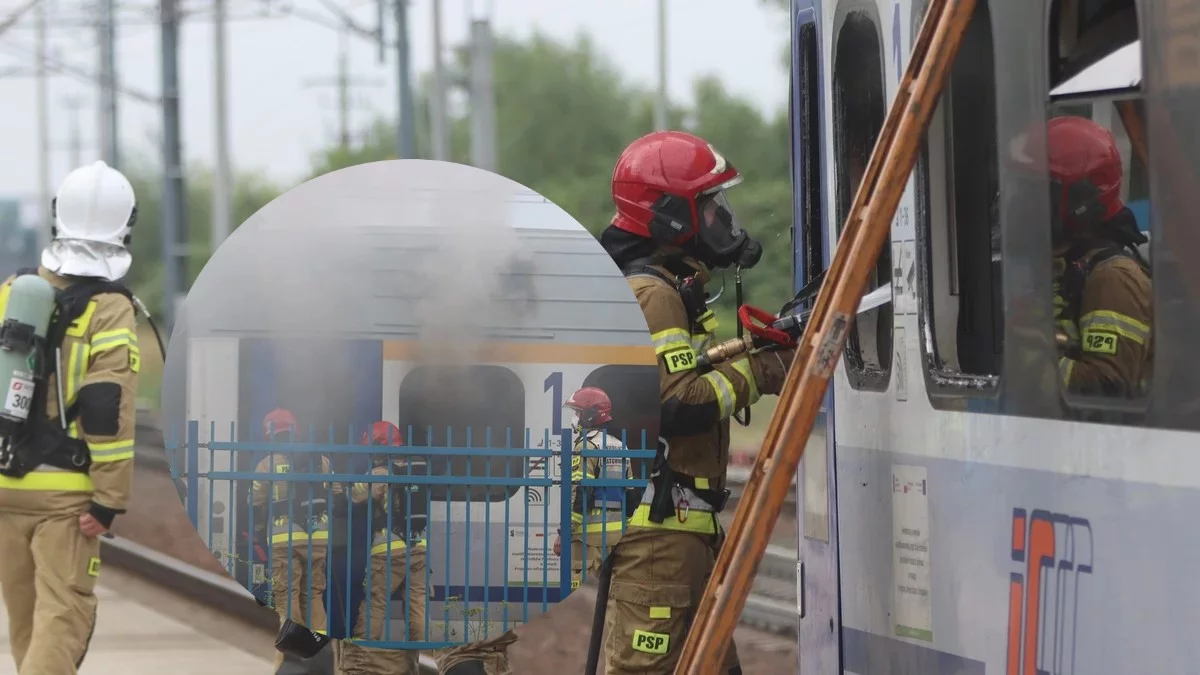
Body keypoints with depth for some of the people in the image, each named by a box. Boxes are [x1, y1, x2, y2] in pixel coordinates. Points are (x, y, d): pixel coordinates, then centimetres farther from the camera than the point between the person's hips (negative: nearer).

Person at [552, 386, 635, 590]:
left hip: (590, 531, -8)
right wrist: (624, 526, 23)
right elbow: (630, 494, 17)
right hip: (616, 532, 8)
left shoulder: (586, 445, -9)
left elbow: (578, 494, -16)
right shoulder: (620, 448, 16)